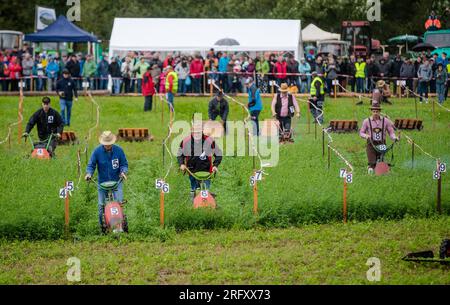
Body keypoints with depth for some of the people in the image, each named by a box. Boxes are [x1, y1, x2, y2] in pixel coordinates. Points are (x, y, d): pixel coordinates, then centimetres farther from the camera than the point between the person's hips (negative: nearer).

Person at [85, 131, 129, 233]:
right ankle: (103, 227, 14)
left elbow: (124, 164, 5)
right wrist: (89, 173, -20)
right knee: (101, 206, 2)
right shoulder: (97, 151, -5)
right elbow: (91, 165, -1)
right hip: (102, 182, 1)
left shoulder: (118, 150, -4)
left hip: (116, 182, -1)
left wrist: (123, 172, -15)